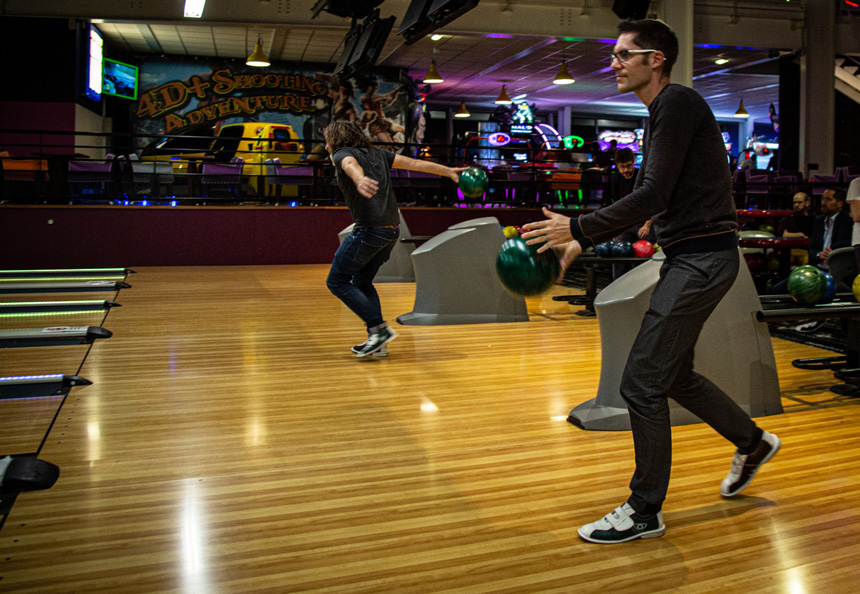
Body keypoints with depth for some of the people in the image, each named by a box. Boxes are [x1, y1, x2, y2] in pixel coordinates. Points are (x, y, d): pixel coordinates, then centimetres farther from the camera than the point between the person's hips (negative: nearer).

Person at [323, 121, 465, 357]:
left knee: (337, 281, 3)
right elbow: (414, 163, 13)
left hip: (369, 230, -8)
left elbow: (352, 165, -27)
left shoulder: (342, 155, -1)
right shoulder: (377, 153, 19)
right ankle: (377, 341, 13)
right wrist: (449, 171, 17)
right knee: (362, 282, 19)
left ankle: (379, 328, -6)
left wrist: (360, 180, -50)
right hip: (392, 230, 8)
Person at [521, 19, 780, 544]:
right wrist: (583, 244, 13)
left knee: (642, 381, -8)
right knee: (672, 375, 20)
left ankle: (645, 512, 5)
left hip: (703, 258, -10)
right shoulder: (665, 111, 18)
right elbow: (649, 199, 19)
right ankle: (753, 443, 39)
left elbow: (652, 196, -21)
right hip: (692, 255, 10)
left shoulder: (678, 104, -13)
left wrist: (578, 228, -17)